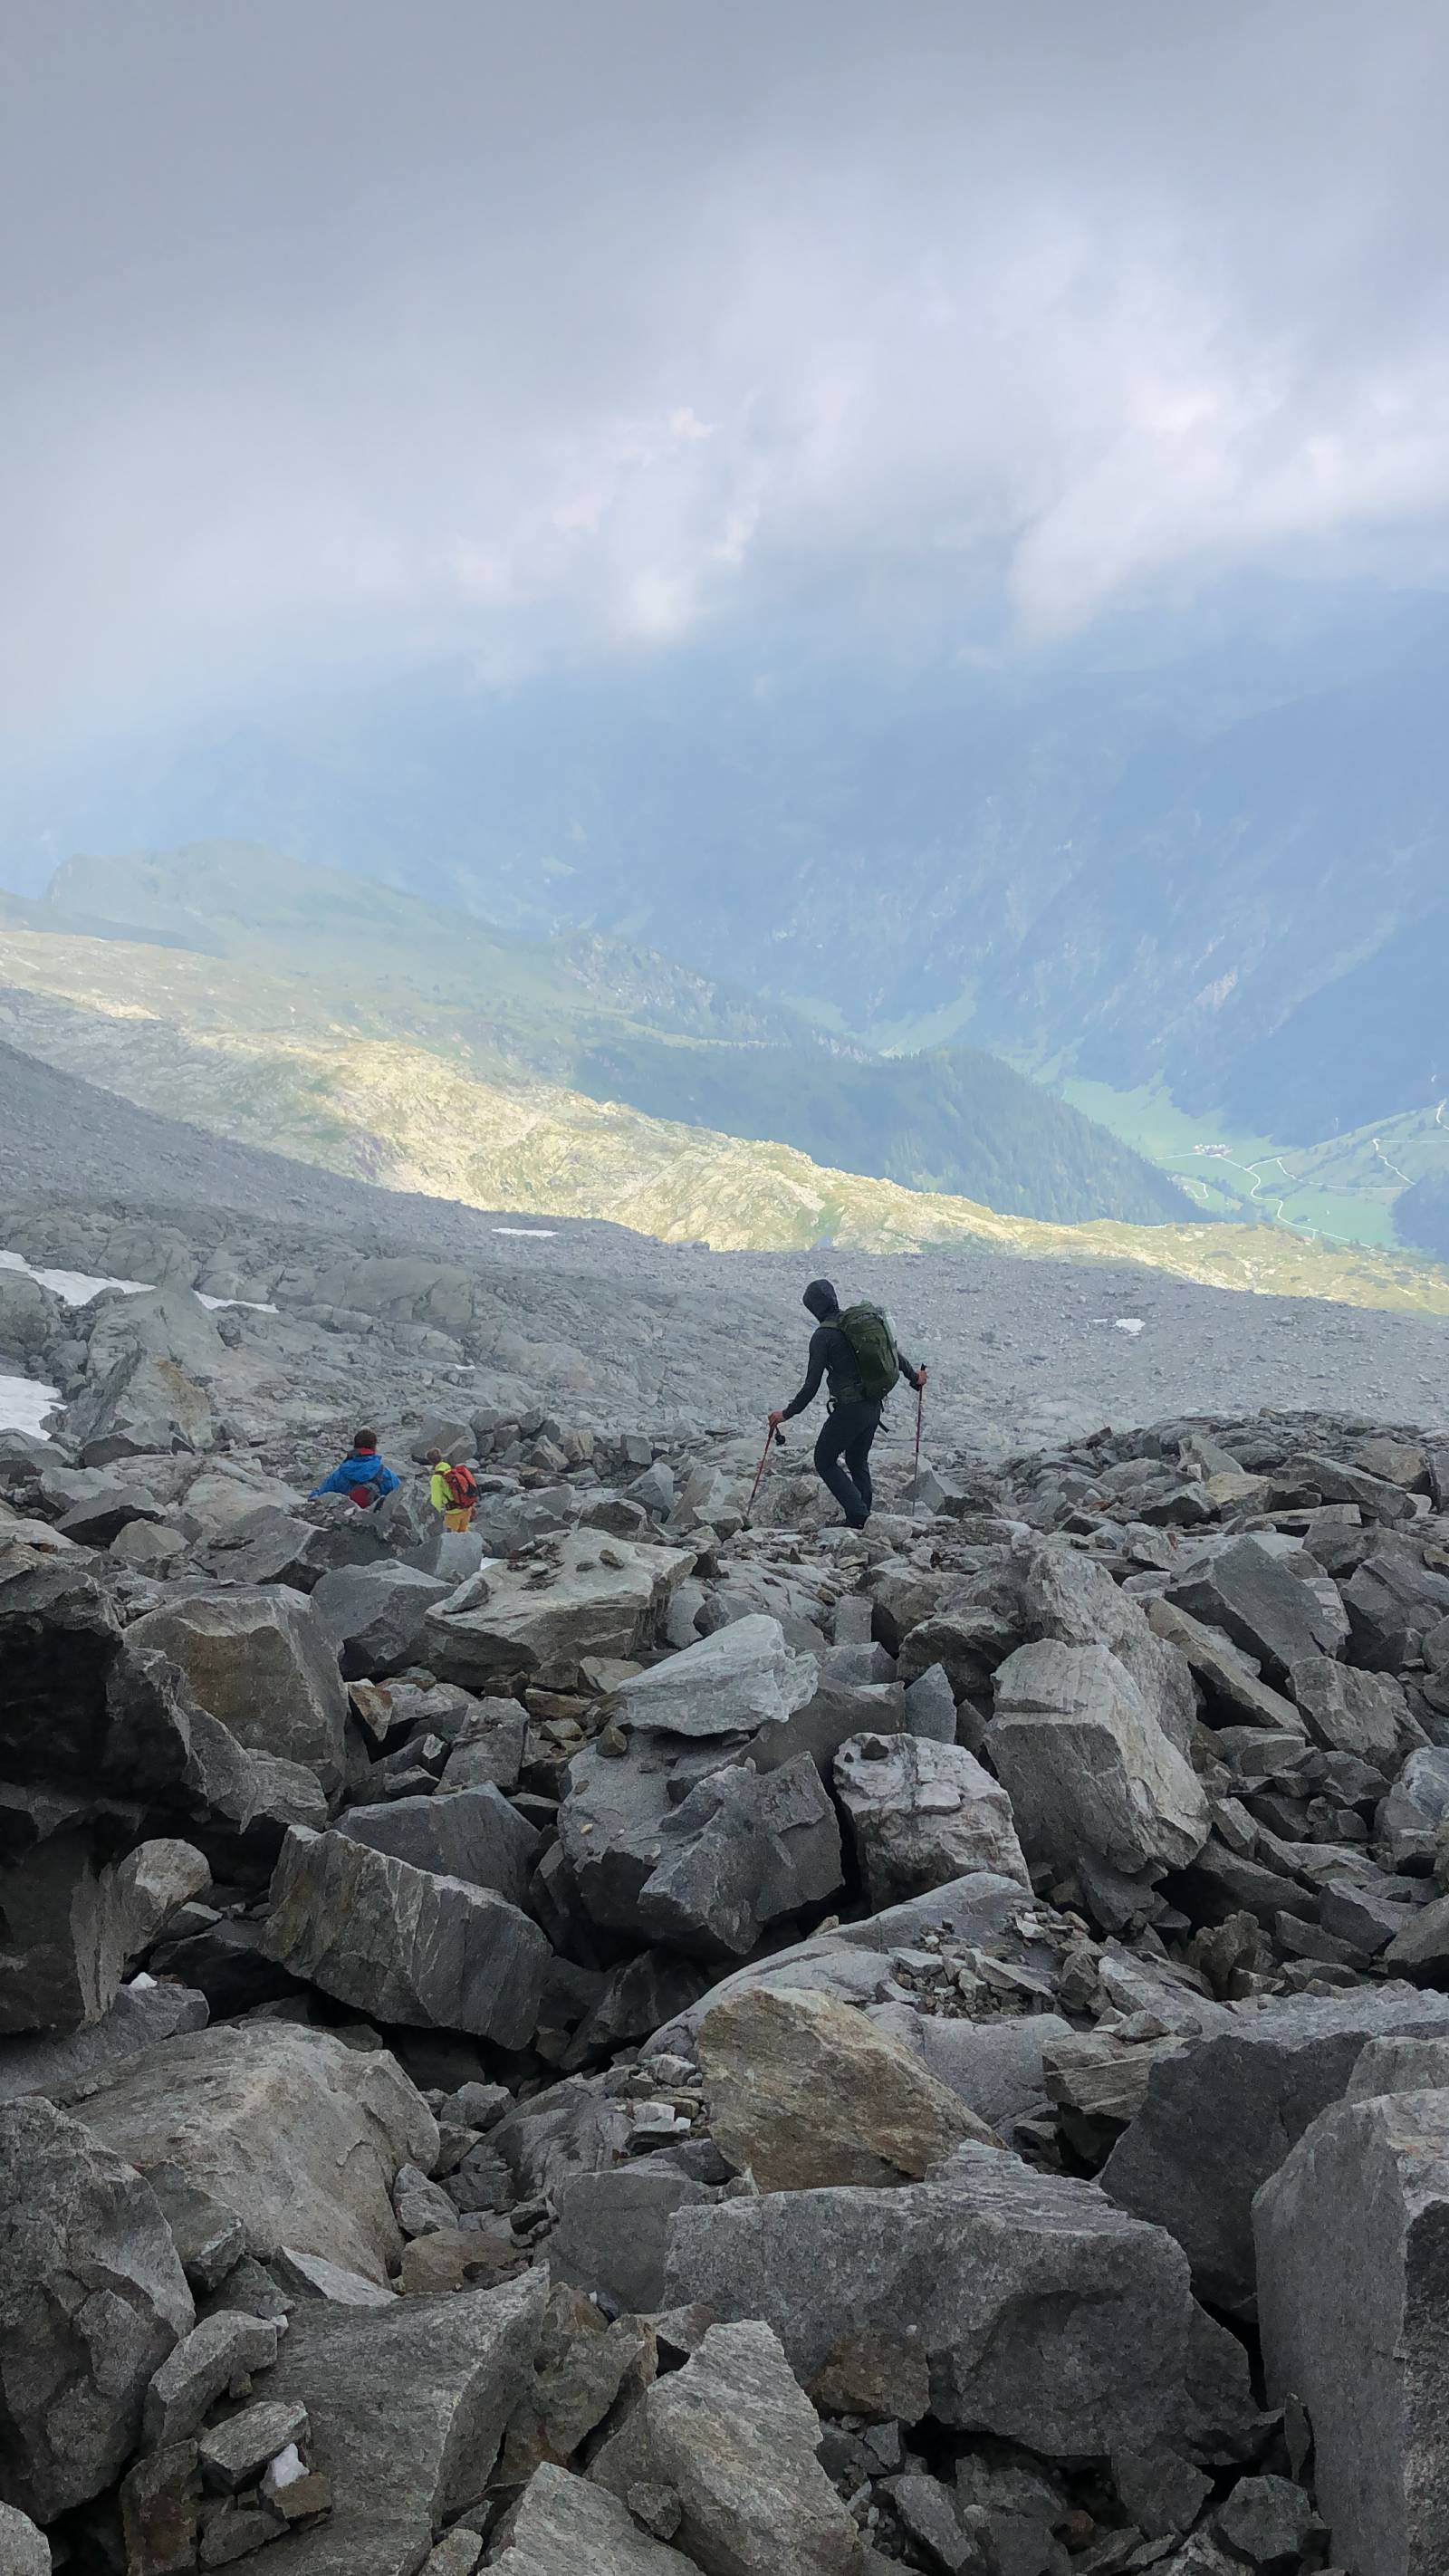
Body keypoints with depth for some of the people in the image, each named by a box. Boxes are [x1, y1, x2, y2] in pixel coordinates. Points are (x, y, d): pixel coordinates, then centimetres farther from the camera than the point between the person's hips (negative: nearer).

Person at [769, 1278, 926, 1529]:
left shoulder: (823, 1335, -13)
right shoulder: (864, 1319, 6)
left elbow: (811, 1386, -14)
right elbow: (893, 1351, 16)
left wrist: (787, 1413, -4)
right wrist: (913, 1376, 33)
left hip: (848, 1409, -7)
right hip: (874, 1406, 7)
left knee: (824, 1462, 7)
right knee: (858, 1462, 22)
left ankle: (859, 1516, -4)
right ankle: (865, 1516, 22)